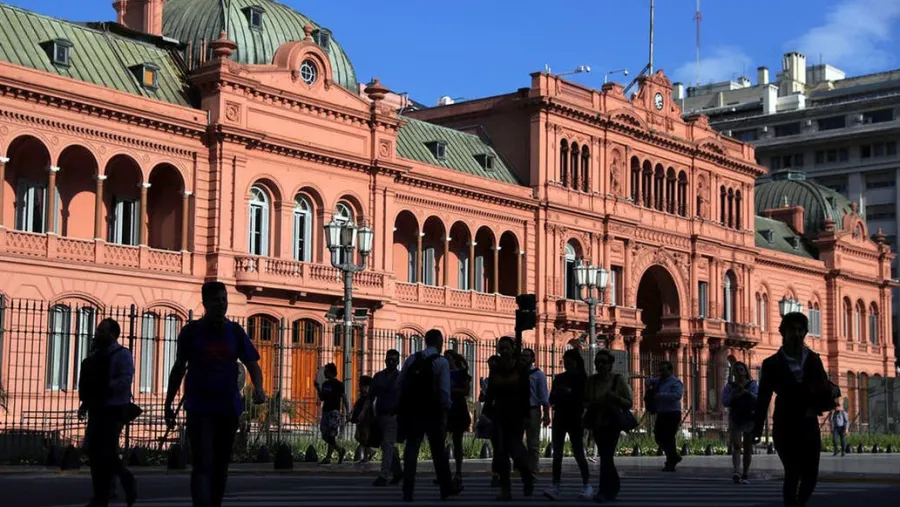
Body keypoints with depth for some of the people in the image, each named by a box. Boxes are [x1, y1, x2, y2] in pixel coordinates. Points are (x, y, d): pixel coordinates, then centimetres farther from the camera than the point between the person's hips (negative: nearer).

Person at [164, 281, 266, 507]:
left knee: (221, 466, 12)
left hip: (229, 408, 3)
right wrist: (168, 404, 8)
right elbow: (179, 369, 7)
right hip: (199, 409, -3)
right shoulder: (191, 332, 0)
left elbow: (252, 364, 4)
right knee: (203, 465, -13)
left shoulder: (235, 332, 5)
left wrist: (258, 388, -17)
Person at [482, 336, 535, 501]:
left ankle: (527, 477, 23)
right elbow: (490, 393, 8)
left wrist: (526, 415, -10)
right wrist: (486, 412, 0)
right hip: (499, 414, 3)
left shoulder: (521, 367, -4)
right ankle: (505, 489, 4)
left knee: (515, 449, -6)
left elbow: (526, 393, -6)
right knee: (501, 452, 0)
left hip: (516, 414, -3)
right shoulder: (495, 369, 5)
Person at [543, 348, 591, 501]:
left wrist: (570, 393, -21)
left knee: (578, 454, 0)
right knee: (557, 455, -3)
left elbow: (584, 399, -8)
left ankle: (587, 486, 12)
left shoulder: (582, 378, -1)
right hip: (559, 419, 4)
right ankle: (555, 487, -4)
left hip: (575, 420, -4)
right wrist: (556, 394, -13)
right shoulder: (559, 378, 10)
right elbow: (551, 400, 8)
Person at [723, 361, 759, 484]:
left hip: (749, 420, 0)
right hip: (735, 420, 0)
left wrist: (746, 392, -28)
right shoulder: (730, 386, 6)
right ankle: (737, 472, -30)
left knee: (747, 449, 5)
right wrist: (733, 395, -20)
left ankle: (745, 475, 13)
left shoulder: (753, 385, 3)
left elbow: (757, 398, -13)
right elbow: (725, 402, -3)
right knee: (736, 446, -15)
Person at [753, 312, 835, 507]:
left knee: (811, 474, 2)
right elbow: (763, 398, -2)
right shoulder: (772, 364, -2)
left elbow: (826, 389, 3)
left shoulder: (813, 359, 7)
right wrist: (757, 429, -5)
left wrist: (826, 396, -21)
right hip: (785, 426, -3)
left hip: (808, 425, 3)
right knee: (793, 474, -8)